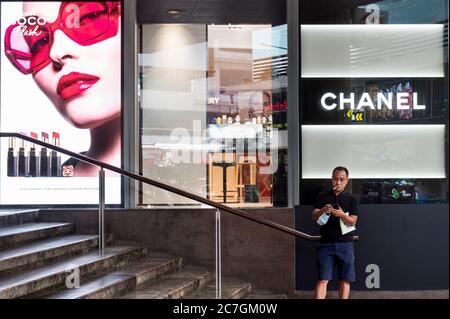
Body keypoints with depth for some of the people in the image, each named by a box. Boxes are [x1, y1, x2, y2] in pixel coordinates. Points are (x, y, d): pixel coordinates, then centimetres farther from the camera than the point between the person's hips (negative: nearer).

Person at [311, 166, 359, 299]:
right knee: (323, 279, -4)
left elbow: (352, 221, -4)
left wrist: (342, 215, -25)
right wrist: (322, 211, -20)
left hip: (345, 243, 0)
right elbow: (314, 217, 2)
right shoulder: (322, 197, 8)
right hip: (326, 243, 0)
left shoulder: (351, 199, 5)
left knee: (345, 279, 1)